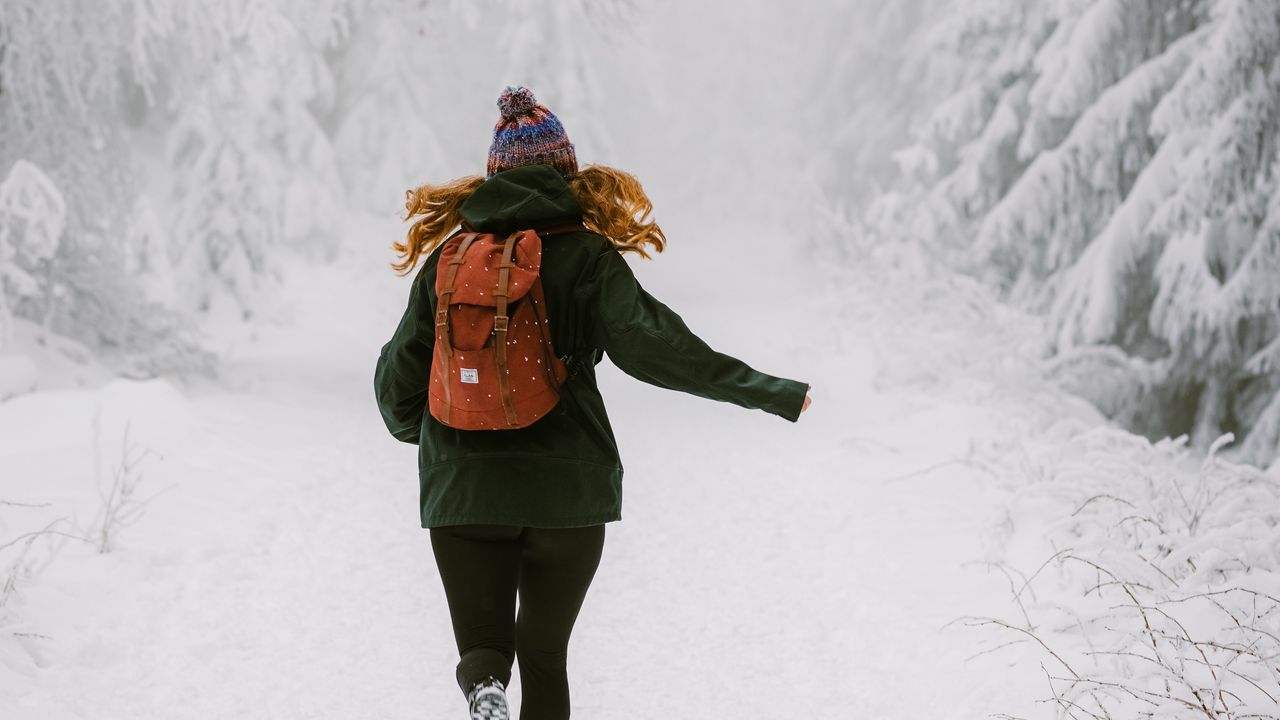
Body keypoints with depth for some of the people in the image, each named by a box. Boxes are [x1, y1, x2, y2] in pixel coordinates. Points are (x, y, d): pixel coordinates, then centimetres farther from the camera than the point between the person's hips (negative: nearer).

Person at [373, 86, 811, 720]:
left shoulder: (448, 256, 5)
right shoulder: (585, 253, -4)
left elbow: (400, 374, 10)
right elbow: (649, 343, -16)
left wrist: (410, 428, 33)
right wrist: (763, 391, -12)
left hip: (461, 490, 1)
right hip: (566, 488, -1)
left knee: (483, 646, 9)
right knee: (544, 648, 16)